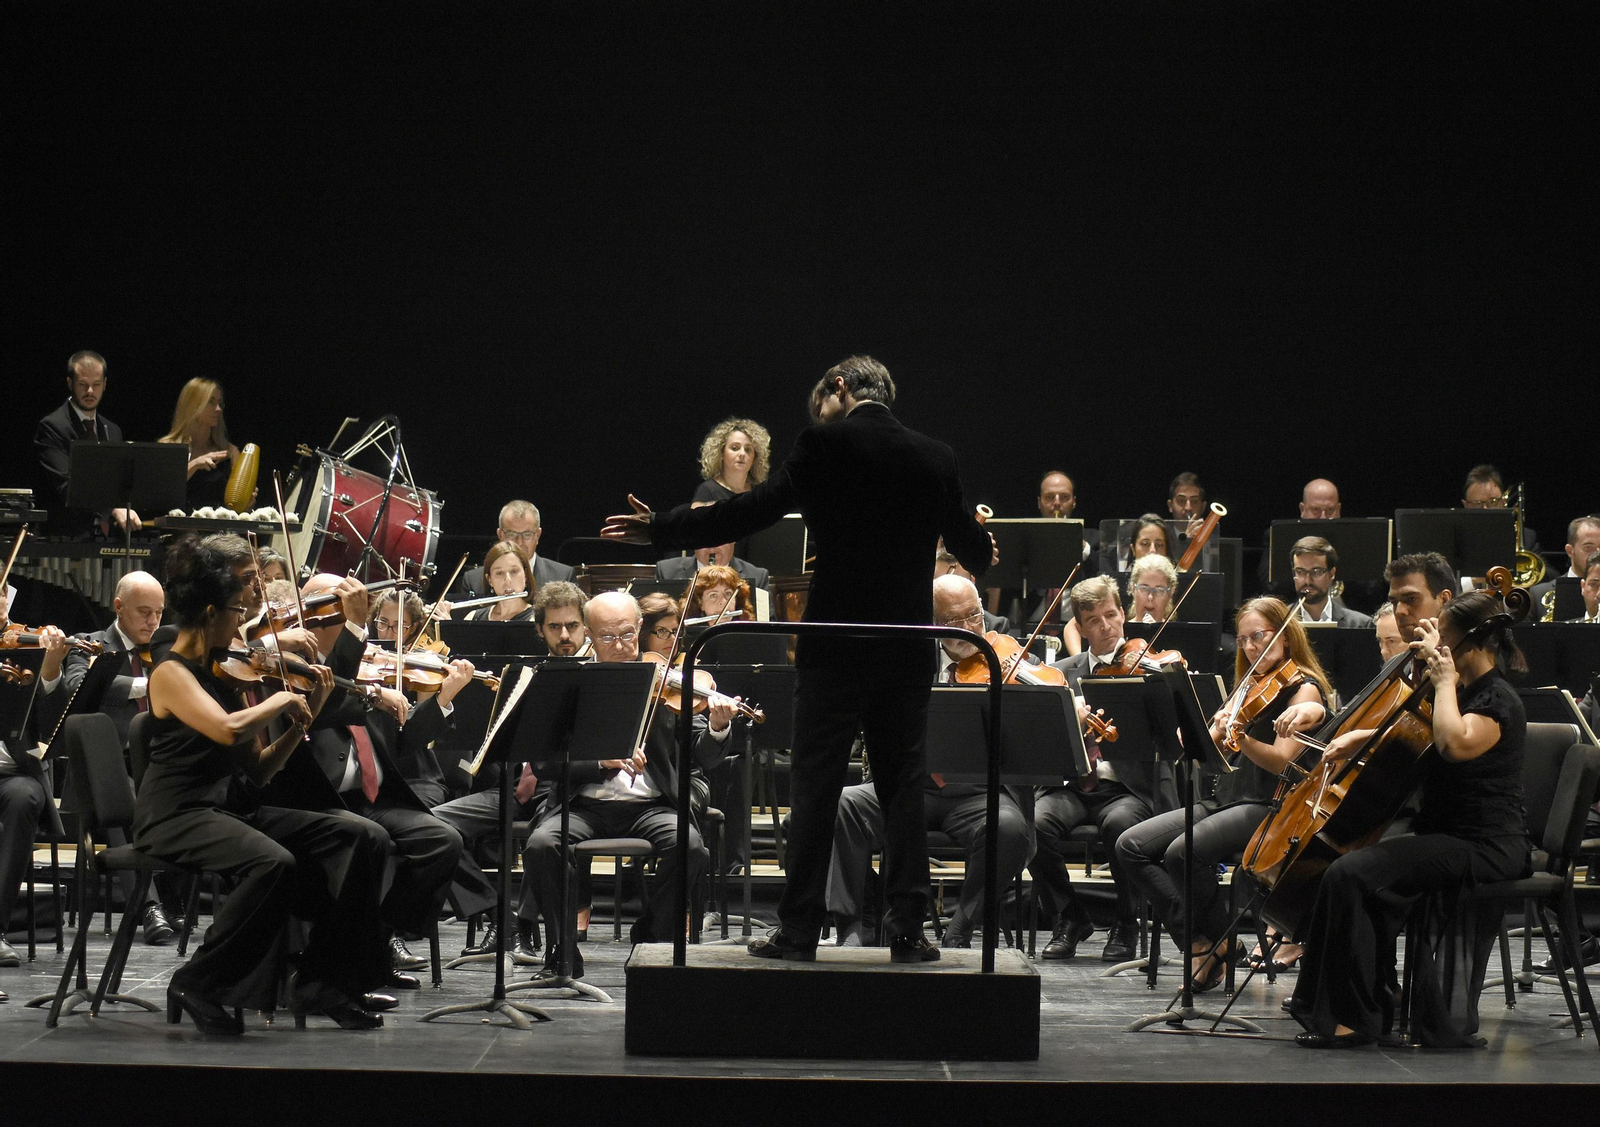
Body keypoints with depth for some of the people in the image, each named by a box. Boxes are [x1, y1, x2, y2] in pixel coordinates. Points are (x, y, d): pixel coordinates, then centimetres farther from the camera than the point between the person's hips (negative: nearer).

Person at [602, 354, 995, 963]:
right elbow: (975, 551, 13)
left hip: (836, 646, -3)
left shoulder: (825, 445, -7)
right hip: (909, 650, 3)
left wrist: (658, 529, 3)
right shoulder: (934, 458, 4)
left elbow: (750, 511, -7)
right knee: (903, 784, 8)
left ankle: (799, 928, 2)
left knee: (814, 787, 2)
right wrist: (982, 551, 38)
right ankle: (907, 927, 5)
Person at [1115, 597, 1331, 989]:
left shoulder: (1304, 689, -2)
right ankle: (1198, 939, -14)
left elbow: (1281, 760, -17)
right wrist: (1218, 732, -11)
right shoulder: (1249, 687, 20)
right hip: (1221, 800, 8)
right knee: (1131, 845, -12)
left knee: (1183, 851, -32)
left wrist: (1240, 737, -35)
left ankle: (1216, 943, -9)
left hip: (1269, 808, -8)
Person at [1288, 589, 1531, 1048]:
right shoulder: (1465, 691, 15)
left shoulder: (1498, 701, -14)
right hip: (1446, 837, 11)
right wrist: (1363, 735, 12)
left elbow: (1454, 744, -34)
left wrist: (1444, 679, -21)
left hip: (1483, 850, -11)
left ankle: (1355, 1018, -18)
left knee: (1351, 873, -24)